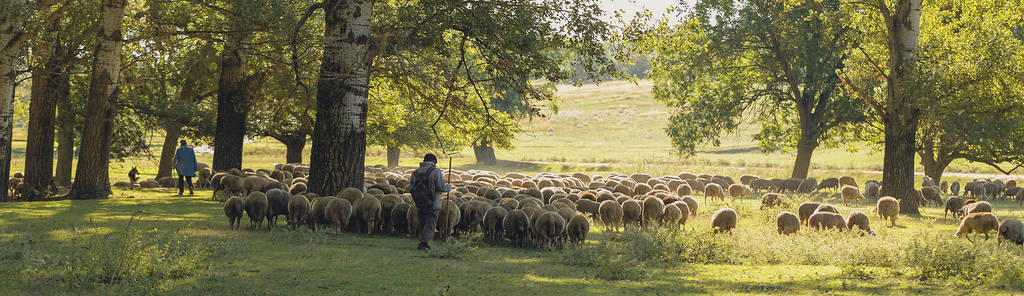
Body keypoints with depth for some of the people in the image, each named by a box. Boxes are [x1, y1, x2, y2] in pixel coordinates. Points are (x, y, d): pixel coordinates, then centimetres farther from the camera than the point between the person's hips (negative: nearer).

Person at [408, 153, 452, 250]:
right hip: (433, 205, -5)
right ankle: (424, 243, -13)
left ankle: (423, 243, 17)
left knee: (423, 225, 16)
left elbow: (411, 189, 2)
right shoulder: (436, 172, -9)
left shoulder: (415, 172, 6)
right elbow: (442, 187, -13)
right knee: (430, 225, -2)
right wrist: (448, 187, 7)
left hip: (420, 205, 5)